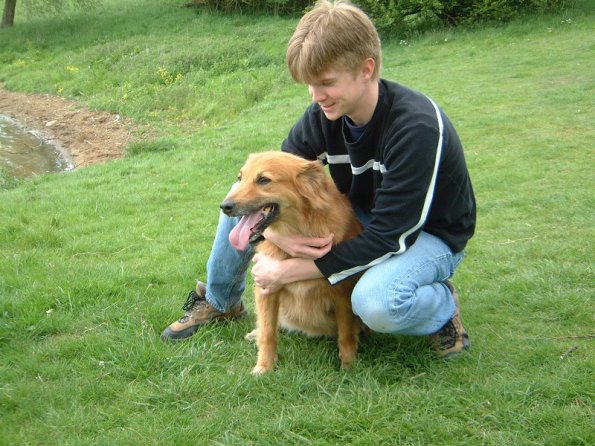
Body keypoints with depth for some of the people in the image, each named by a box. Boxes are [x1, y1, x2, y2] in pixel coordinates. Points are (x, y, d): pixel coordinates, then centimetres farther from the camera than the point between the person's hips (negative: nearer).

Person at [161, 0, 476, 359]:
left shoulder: (416, 127, -33)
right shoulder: (325, 114, -15)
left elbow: (389, 238, -32)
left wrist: (288, 271, -30)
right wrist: (278, 235, -33)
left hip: (427, 233, -6)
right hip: (356, 217, 6)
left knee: (377, 302, -41)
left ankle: (442, 305, -5)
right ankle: (219, 301, 15)